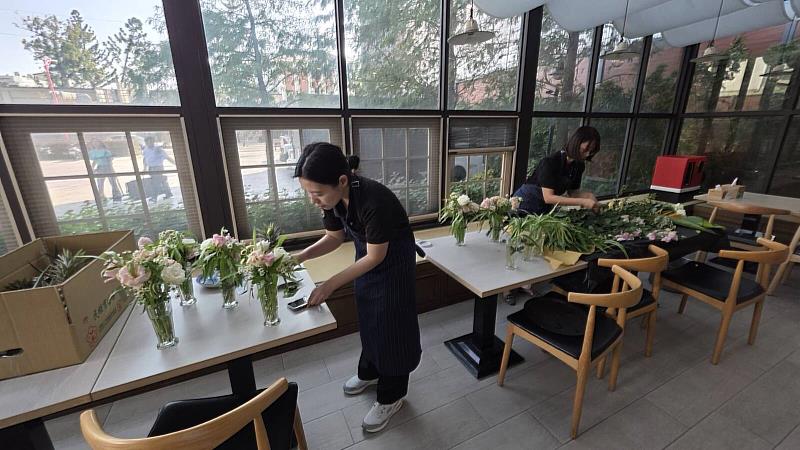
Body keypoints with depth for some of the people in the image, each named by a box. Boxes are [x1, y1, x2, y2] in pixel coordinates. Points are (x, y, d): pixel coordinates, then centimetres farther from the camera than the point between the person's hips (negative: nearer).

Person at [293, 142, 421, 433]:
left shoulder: (374, 200, -36)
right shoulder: (333, 198, -14)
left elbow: (376, 257, -26)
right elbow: (334, 238, 1)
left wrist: (331, 284, -24)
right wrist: (301, 257, -13)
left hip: (393, 261, -7)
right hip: (366, 256, 7)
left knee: (390, 325, 6)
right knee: (367, 320, 20)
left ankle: (391, 397, 27)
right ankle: (369, 372, 46)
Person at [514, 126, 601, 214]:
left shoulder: (579, 165, -5)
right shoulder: (550, 162, -25)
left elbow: (572, 192, 5)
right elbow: (548, 197, -31)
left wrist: (588, 195, -15)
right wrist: (582, 202, -33)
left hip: (546, 208, 6)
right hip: (526, 204, -6)